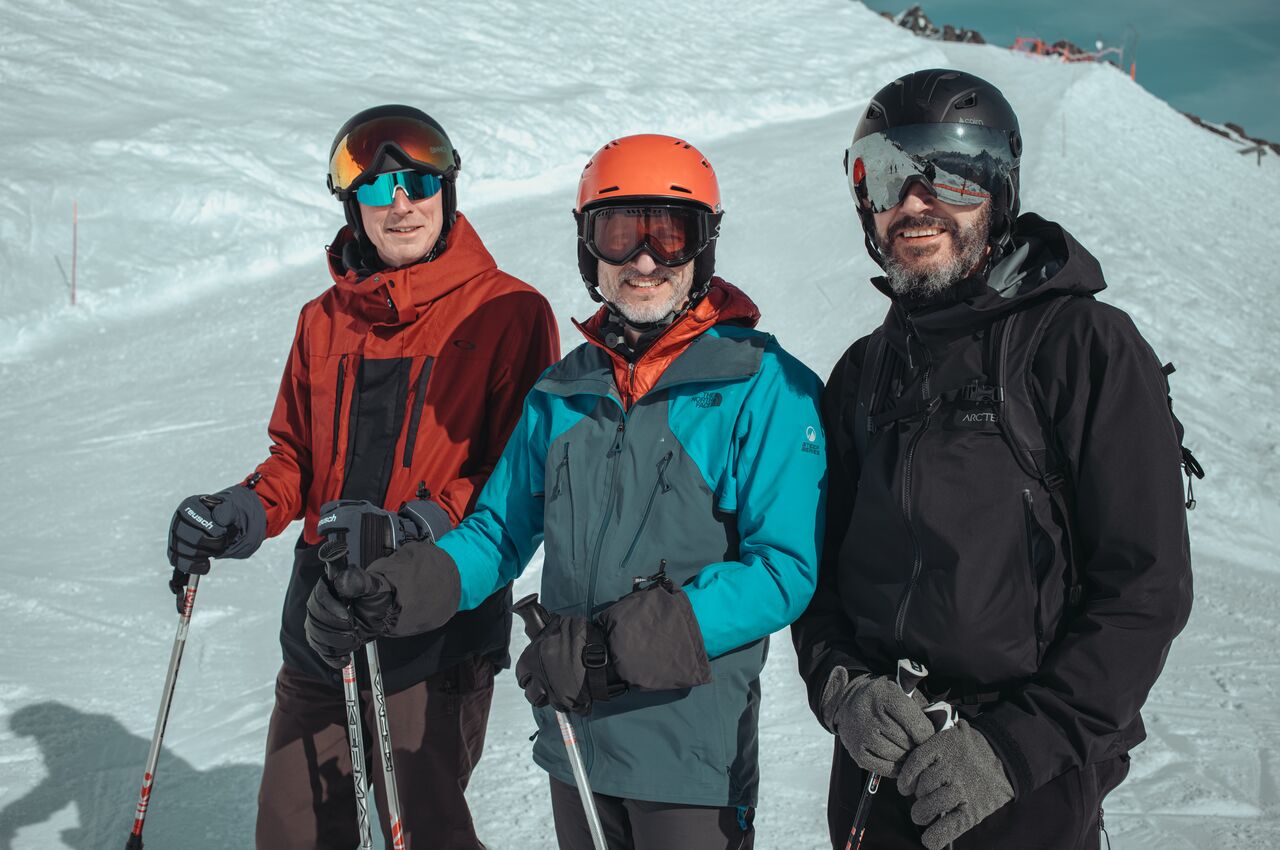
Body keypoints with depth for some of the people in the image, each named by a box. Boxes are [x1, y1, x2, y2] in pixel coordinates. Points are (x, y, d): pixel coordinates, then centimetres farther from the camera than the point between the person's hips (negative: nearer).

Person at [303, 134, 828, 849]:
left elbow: (784, 568, -16)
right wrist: (397, 589, -8)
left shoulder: (765, 386, -11)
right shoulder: (563, 391, 6)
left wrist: (617, 644, -24)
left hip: (693, 743, -5)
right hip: (573, 734, 5)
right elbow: (503, 529, 12)